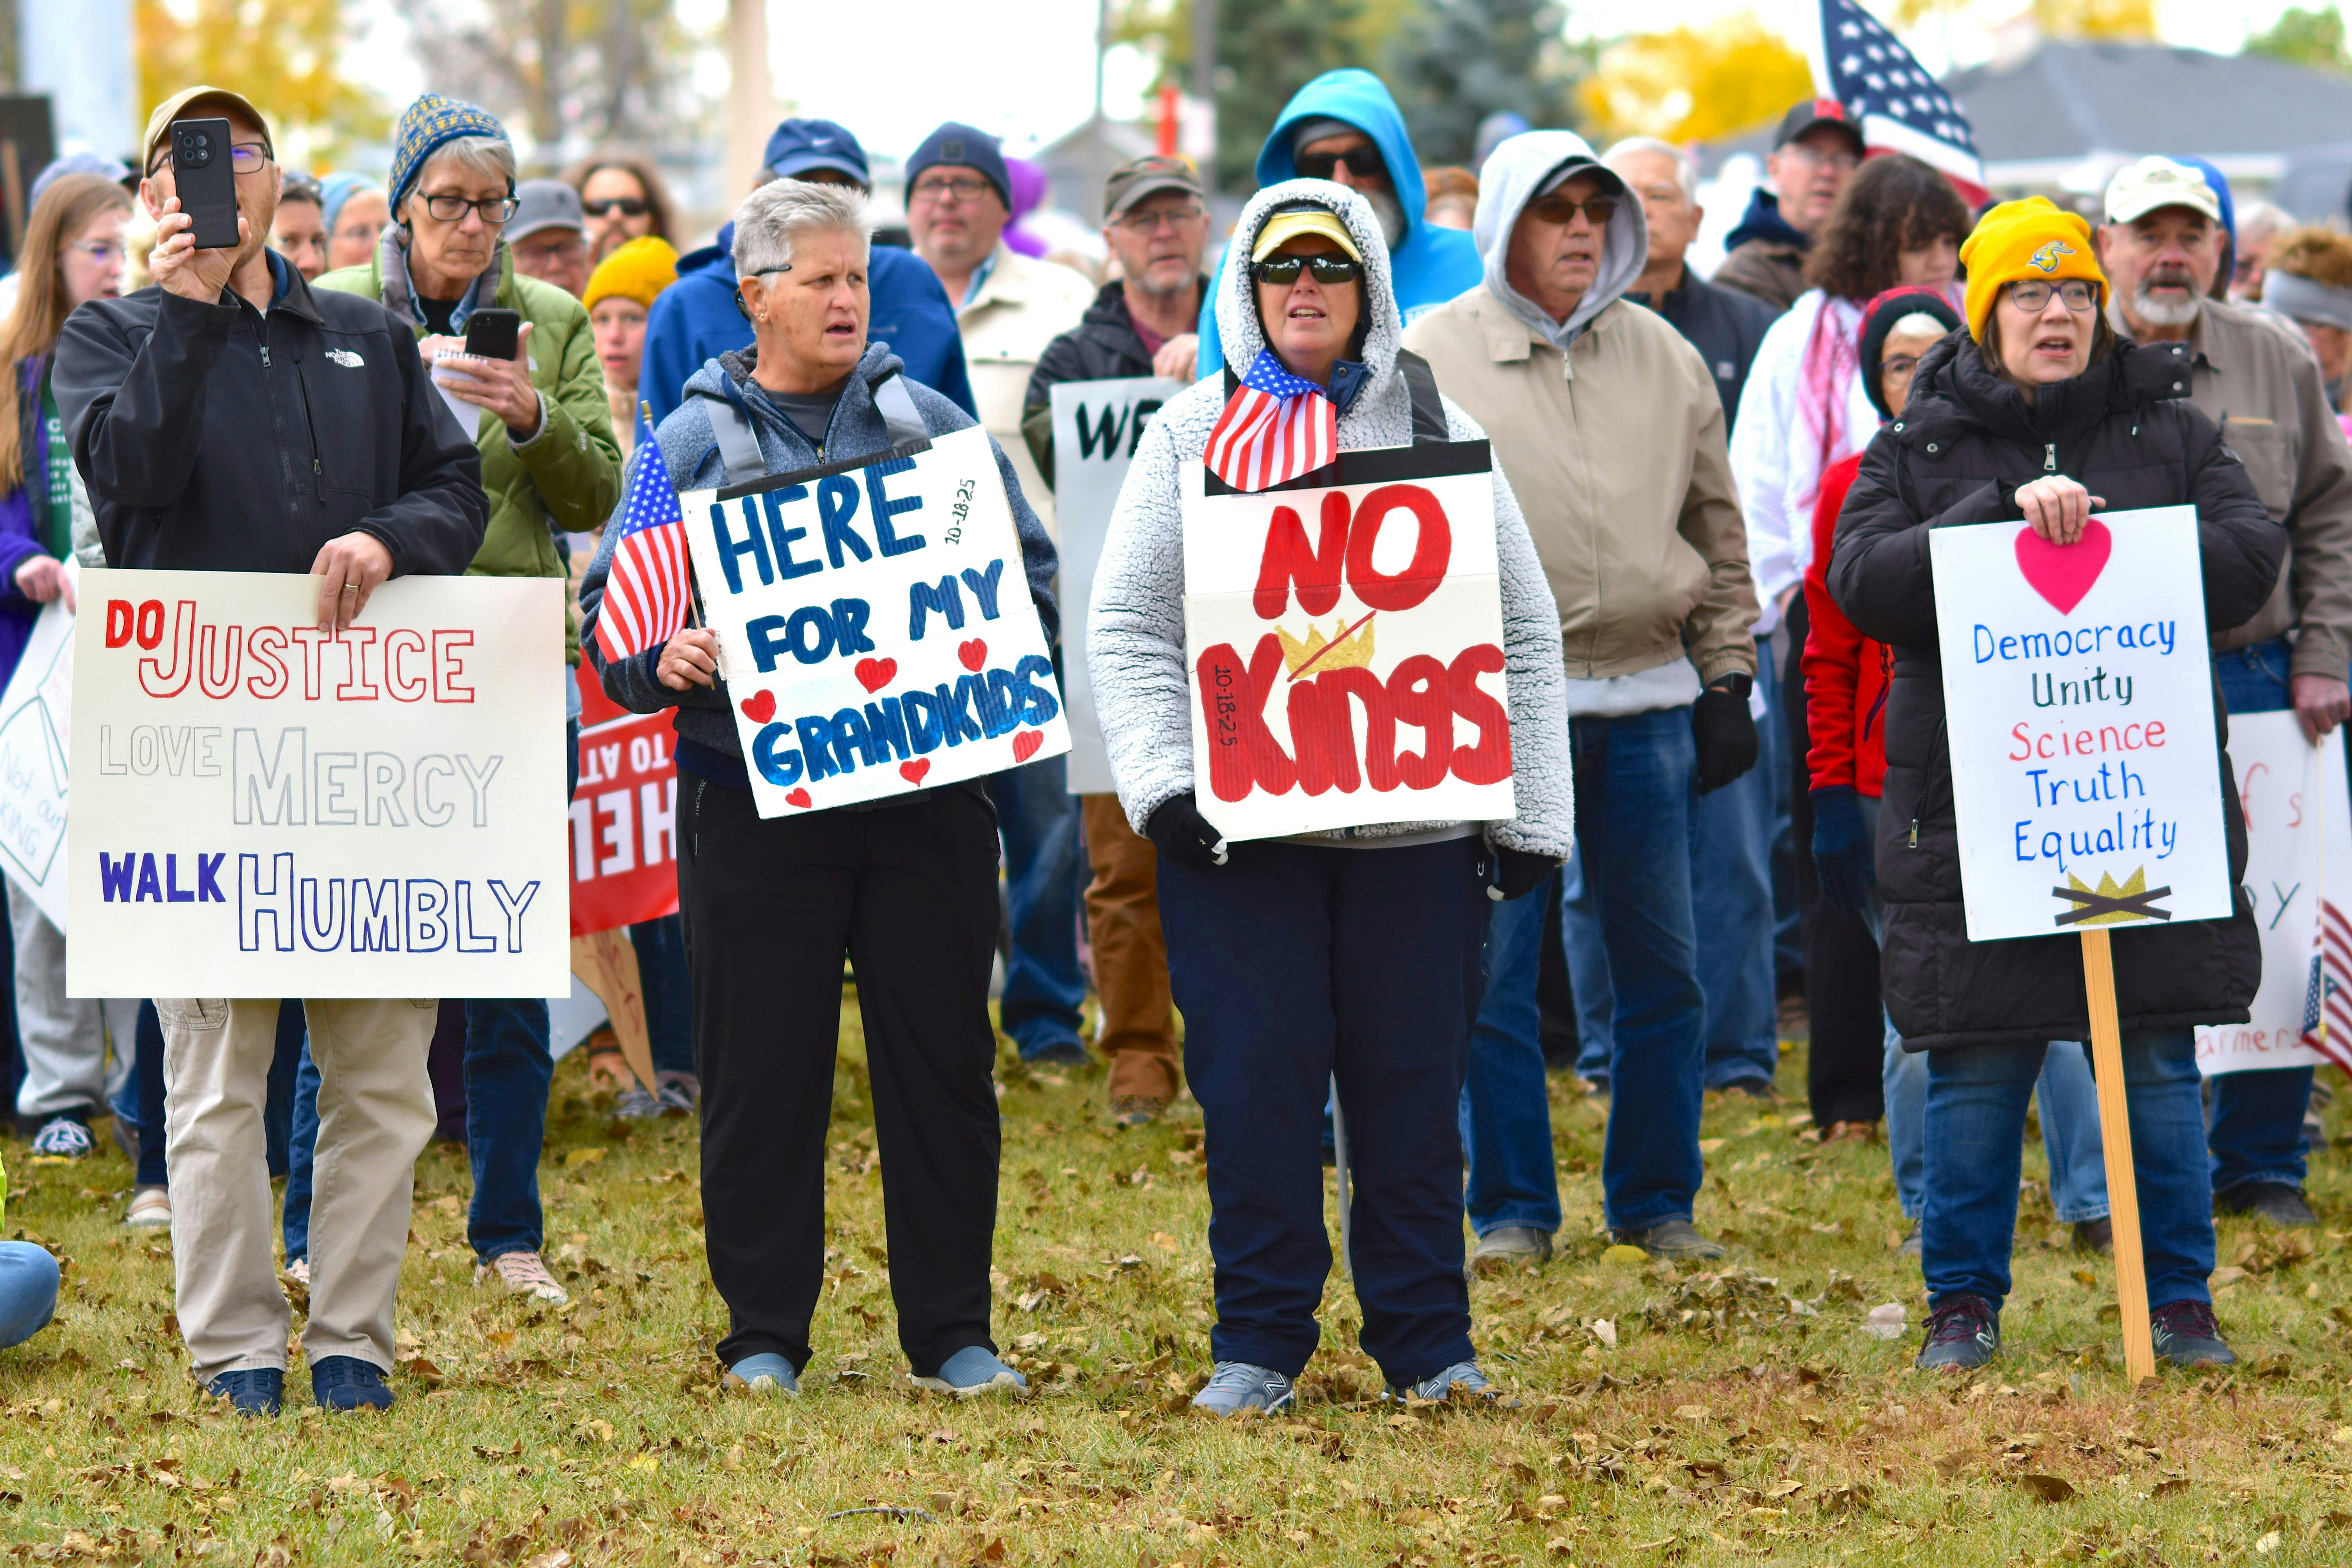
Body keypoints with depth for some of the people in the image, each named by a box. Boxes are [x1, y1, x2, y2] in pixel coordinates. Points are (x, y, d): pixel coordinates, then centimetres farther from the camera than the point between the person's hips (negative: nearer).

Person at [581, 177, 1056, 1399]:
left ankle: (952, 1332, 12)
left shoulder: (930, 425, 10)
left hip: (925, 788, 2)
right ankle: (764, 1334, 10)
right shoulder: (691, 445, 5)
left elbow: (1027, 571, 13)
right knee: (761, 1072, 1)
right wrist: (665, 661, -17)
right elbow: (612, 611, 3)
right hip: (755, 795, -1)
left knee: (942, 1059, 4)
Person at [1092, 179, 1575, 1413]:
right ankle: (1259, 1342, 8)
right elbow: (1129, 628, 4)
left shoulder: (1440, 432, 10)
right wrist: (1161, 785, -10)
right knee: (1254, 1081, -2)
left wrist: (1526, 814, 5)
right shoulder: (1192, 435, 8)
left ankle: (1427, 1342, 12)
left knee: (1411, 1082, 3)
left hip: (1413, 823, 1)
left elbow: (1522, 631, 11)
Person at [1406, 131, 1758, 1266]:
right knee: (1492, 969, -2)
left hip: (1648, 703, 3)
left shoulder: (1665, 359, 12)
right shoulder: (1431, 362, 0)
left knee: (1661, 966, 6)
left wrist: (1728, 676, 11)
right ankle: (1512, 1206, 8)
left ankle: (1657, 1199, 16)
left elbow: (1718, 531, 18)